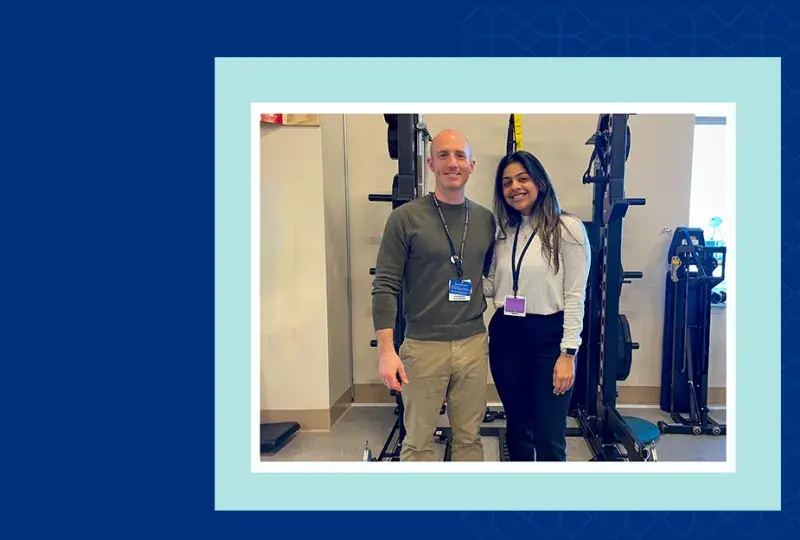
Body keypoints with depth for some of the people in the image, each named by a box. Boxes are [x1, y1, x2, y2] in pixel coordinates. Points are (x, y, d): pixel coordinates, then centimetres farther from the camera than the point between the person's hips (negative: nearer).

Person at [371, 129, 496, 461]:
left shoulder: (486, 219, 7)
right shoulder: (406, 217, -5)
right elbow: (385, 287, -8)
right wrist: (386, 351, -13)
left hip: (473, 345, 4)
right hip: (423, 346, -3)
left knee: (469, 438, 14)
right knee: (418, 442, 8)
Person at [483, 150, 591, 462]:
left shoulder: (567, 228, -8)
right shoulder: (504, 232, 9)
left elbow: (575, 296, -9)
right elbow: (492, 287, 10)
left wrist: (568, 353, -13)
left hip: (548, 337, -5)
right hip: (505, 336, 5)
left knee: (549, 441, 1)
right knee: (517, 430, 17)